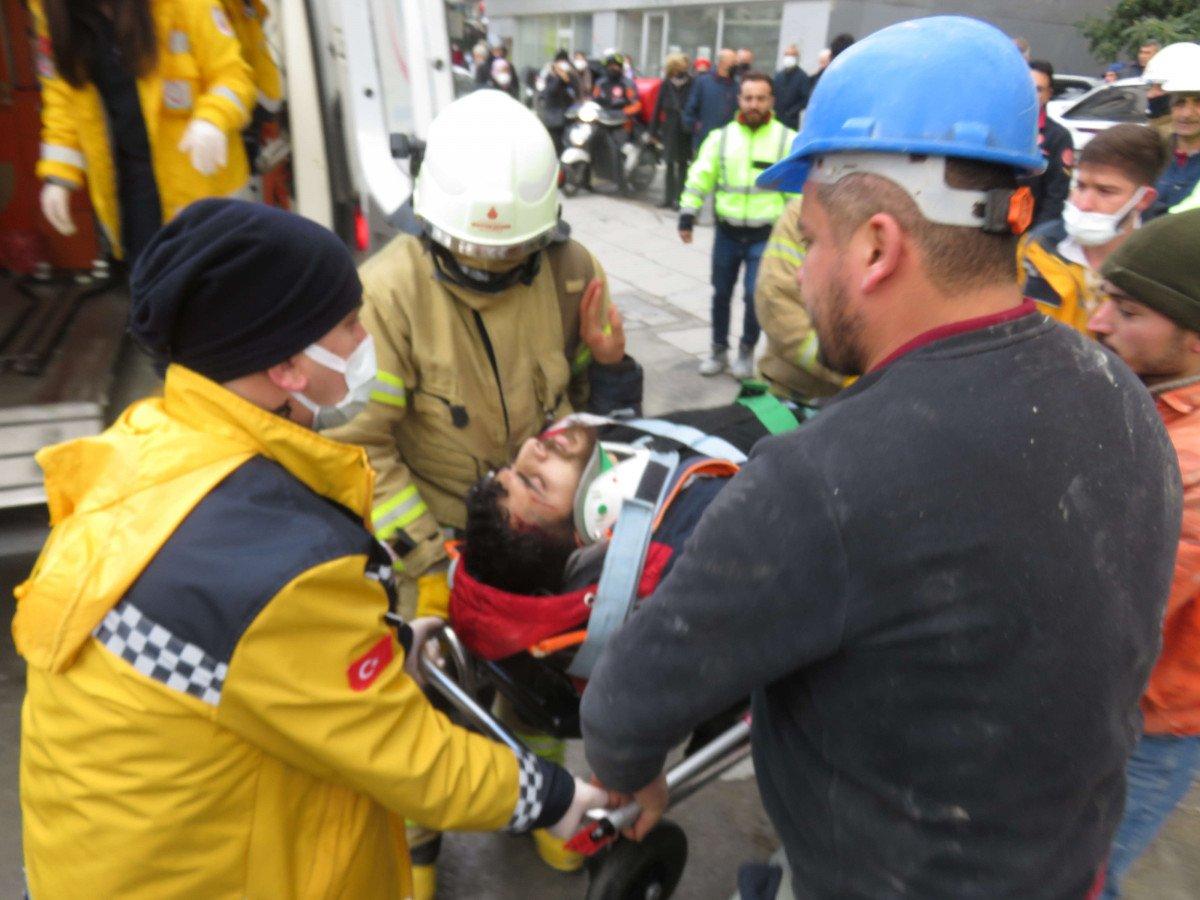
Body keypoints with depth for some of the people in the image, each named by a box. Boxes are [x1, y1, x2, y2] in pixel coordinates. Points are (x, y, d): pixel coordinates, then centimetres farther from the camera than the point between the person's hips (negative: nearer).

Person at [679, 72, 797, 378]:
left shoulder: (788, 140, -1)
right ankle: (719, 349, 28)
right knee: (721, 293, 10)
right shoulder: (721, 136, 5)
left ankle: (747, 350, 16)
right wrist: (687, 214, -2)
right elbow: (700, 177, 5)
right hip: (727, 232, 2)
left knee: (755, 295, -7)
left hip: (766, 235, -2)